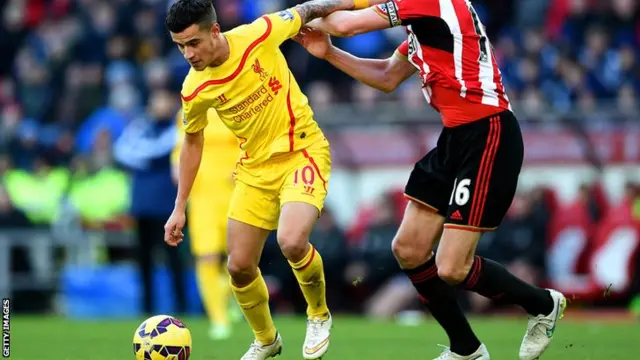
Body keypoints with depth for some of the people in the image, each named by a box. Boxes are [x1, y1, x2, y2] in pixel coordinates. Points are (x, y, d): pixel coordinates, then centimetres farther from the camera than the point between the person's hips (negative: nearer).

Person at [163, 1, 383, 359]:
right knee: (240, 267, 2)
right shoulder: (195, 91, -10)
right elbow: (193, 142, 8)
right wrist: (180, 208, 8)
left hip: (302, 151, -4)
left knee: (291, 242, -27)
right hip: (256, 167, 4)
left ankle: (319, 316, 4)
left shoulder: (259, 35, -21)